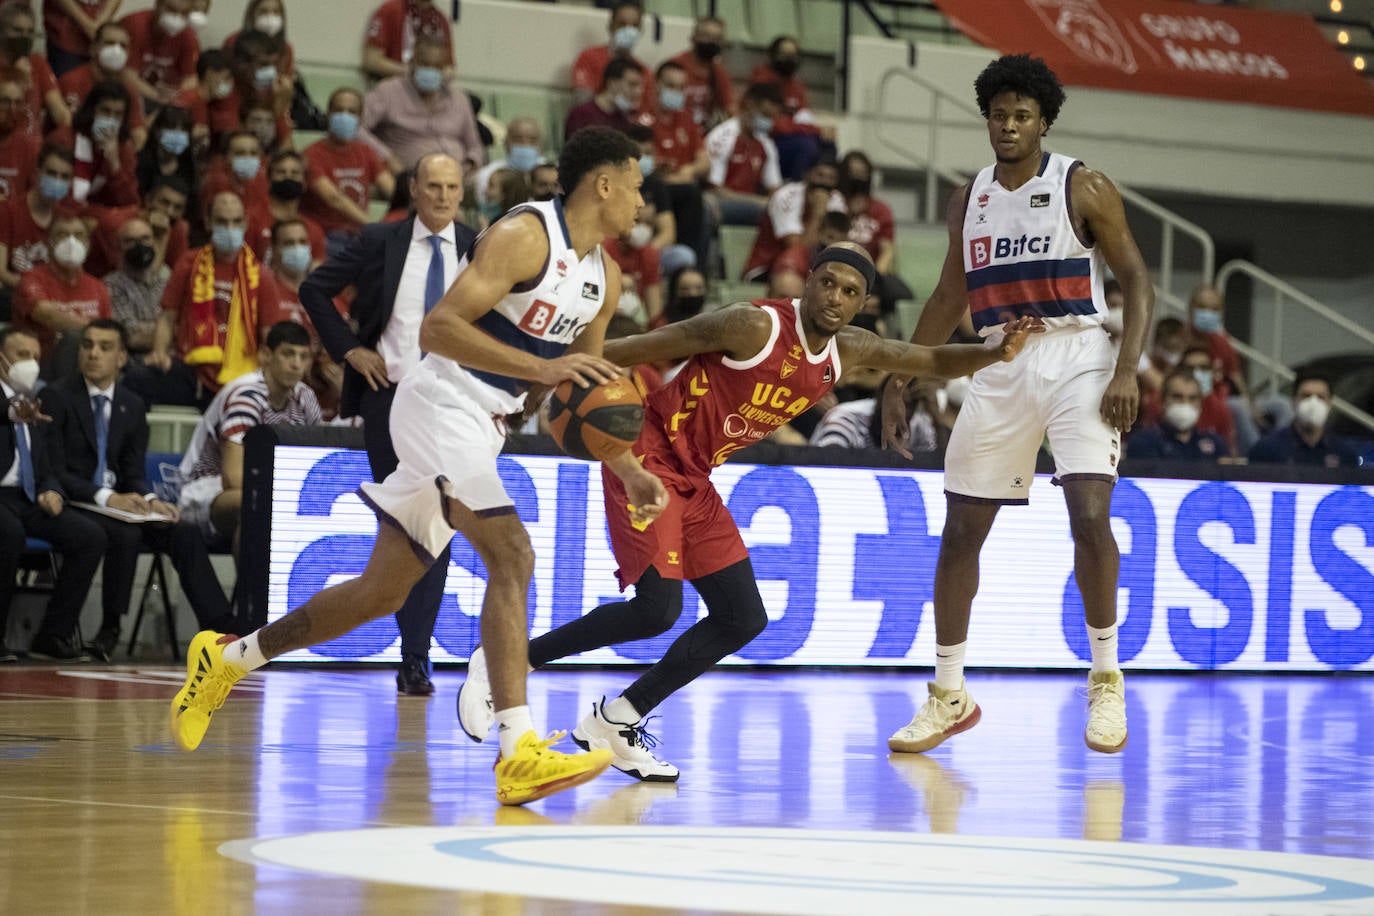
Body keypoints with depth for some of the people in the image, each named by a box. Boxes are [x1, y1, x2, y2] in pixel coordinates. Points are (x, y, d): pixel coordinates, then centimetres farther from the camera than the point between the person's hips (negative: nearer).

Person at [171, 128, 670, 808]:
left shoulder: (604, 277, 12)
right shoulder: (523, 236, -16)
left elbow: (582, 390, 22)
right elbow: (437, 327, -24)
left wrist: (627, 470, 13)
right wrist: (540, 367, -29)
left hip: (481, 428, 9)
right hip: (439, 404, -9)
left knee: (381, 592, 14)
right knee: (511, 557, -22)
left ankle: (227, 657, 30)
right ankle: (519, 753, -28)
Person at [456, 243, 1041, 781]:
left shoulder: (848, 350, 5)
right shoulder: (756, 326, -18)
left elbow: (934, 361, 14)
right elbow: (645, 348, -16)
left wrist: (996, 354, -7)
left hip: (695, 480, 8)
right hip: (647, 458, -8)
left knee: (743, 620, 3)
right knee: (658, 608, -20)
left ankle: (614, 725, 11)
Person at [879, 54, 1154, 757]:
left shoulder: (1082, 188, -3)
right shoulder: (969, 199, 12)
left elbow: (1136, 282, -5)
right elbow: (948, 300, 20)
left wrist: (1127, 371, -17)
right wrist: (898, 382, 16)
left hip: (1075, 360, -5)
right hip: (999, 369, 5)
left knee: (1090, 514, -20)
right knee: (960, 529, 3)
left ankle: (1106, 682, -5)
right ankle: (949, 697, 14)